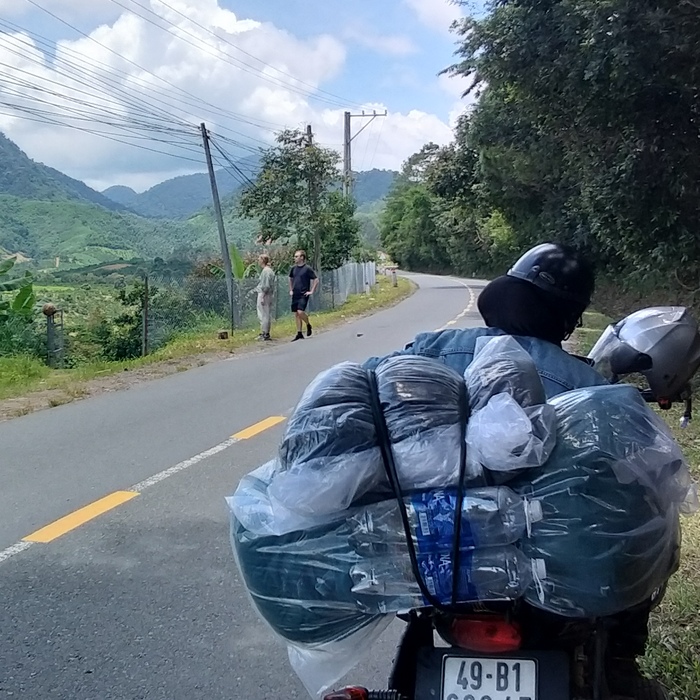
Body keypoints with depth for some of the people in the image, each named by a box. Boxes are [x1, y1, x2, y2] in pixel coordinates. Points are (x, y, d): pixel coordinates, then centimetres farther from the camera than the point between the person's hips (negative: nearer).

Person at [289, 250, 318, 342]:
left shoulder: (307, 269, -8)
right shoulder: (294, 268, 9)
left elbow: (316, 280, -7)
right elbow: (290, 279, 27)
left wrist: (311, 291, -9)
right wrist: (291, 290, 19)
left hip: (303, 295, -6)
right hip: (295, 295, 6)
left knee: (300, 312, -20)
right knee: (296, 314, 5)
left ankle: (308, 325, 7)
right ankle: (299, 334, 12)